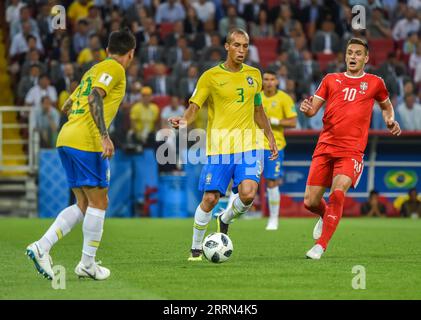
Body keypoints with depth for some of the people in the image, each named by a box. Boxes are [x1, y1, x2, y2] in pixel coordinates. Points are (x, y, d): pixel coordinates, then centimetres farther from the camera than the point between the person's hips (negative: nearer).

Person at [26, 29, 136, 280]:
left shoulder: (94, 69, 23)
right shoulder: (114, 68, -3)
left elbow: (67, 106, 27)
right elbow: (95, 98, -19)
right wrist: (105, 136, -26)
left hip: (66, 139, 9)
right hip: (87, 141, -9)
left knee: (84, 205, 11)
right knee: (99, 203, 1)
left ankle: (42, 247, -2)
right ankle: (87, 264, 5)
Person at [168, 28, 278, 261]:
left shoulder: (254, 75, 12)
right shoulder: (211, 76, -1)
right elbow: (194, 107, -6)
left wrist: (270, 137, 23)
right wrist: (183, 121, -27)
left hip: (248, 145, 3)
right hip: (219, 145, -3)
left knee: (248, 193, -18)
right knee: (210, 198, -6)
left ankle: (225, 220, 15)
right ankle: (196, 248, 13)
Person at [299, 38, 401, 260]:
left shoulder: (374, 83, 10)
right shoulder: (331, 80, 13)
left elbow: (386, 105, 27)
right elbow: (313, 109, 10)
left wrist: (390, 121, 7)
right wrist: (307, 108, -14)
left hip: (352, 151, -3)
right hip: (325, 147, 3)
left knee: (337, 193, -26)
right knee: (310, 202, 0)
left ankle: (321, 245, -19)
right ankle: (326, 217, 37)